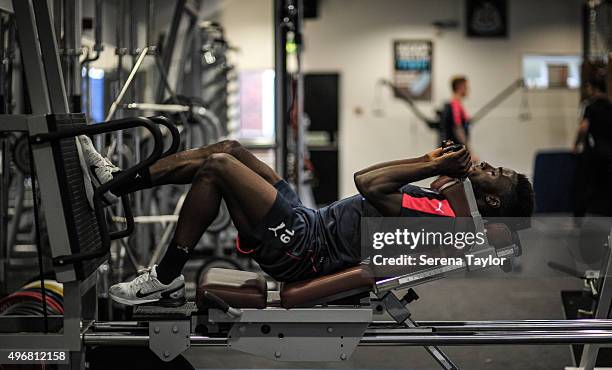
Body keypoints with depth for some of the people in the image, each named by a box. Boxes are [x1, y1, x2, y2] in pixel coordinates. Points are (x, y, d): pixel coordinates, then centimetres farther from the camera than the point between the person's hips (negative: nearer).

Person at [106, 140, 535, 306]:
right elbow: (367, 177, 25)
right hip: (308, 222, 9)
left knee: (217, 166, -18)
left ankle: (166, 279, -5)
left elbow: (371, 185, -26)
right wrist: (430, 161, 18)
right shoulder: (438, 202, 12)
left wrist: (435, 168, -17)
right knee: (228, 149, 7)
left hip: (300, 249, -9)